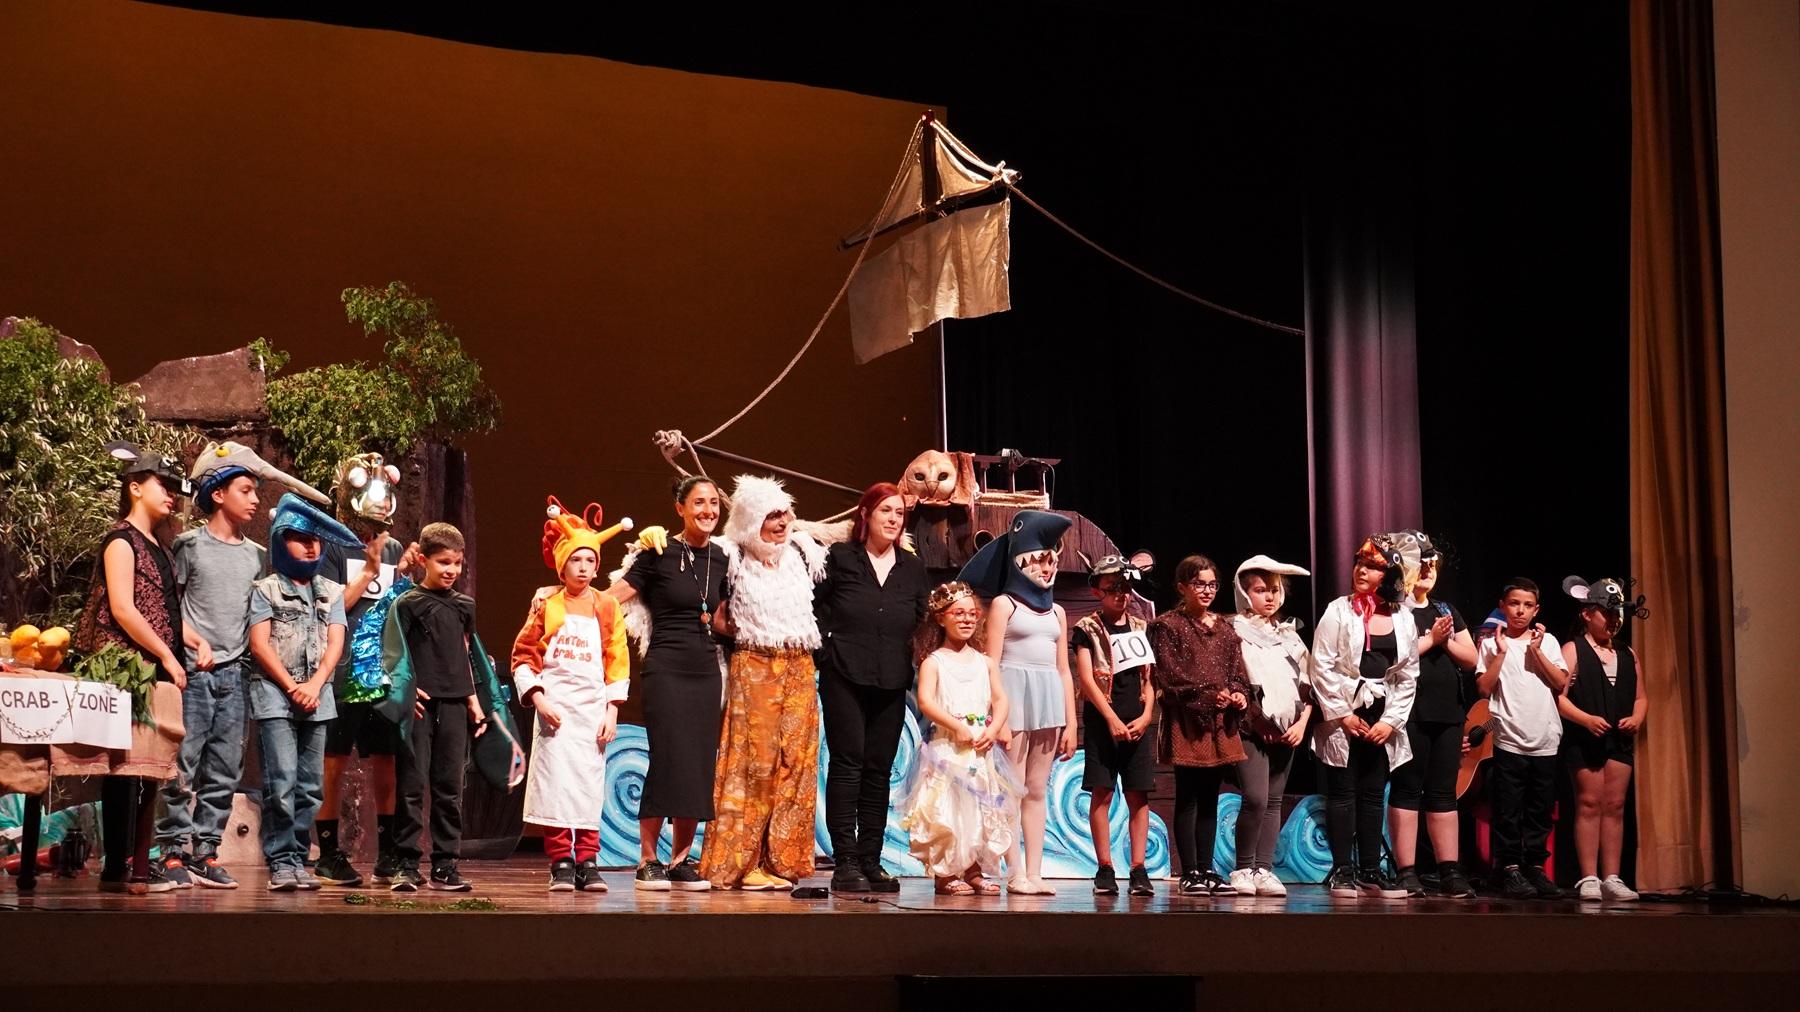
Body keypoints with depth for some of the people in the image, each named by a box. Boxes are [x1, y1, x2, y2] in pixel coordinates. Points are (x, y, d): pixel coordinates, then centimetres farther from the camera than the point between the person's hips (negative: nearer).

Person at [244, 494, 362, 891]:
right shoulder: (266, 589, 5)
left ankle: (298, 859, 9)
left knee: (310, 785, 3)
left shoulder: (331, 592, 16)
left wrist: (315, 685, -7)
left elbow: (335, 643, 8)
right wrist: (291, 687, -9)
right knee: (282, 783, -11)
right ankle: (281, 861, -6)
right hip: (274, 696, -4)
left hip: (316, 697, 4)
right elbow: (259, 644, -2)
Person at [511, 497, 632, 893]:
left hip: (593, 707, 1)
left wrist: (612, 711, -1)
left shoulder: (607, 608, 6)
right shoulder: (546, 604, 2)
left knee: (590, 783, 1)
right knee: (555, 781, -6)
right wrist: (538, 698, -8)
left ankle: (588, 863, 5)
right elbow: (523, 655, 3)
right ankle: (560, 863, -1)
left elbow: (618, 662, 6)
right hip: (554, 706, -1)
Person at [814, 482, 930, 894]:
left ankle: (871, 861, 10)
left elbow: (921, 622, 16)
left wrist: (911, 663, 6)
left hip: (891, 684, 4)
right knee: (847, 766, -6)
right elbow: (816, 608, 3)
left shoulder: (913, 568, 14)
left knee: (879, 771, 5)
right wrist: (826, 653, -4)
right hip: (844, 677, -4)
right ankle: (845, 863, -5)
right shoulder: (840, 558, 3)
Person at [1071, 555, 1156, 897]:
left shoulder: (1140, 627, 13)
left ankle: (1139, 870, 2)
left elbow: (1149, 677, 13)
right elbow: (1086, 678, -6)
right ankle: (1105, 869, 0)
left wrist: (1146, 716, -1)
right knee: (1101, 793, -4)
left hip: (1138, 724, 3)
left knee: (1138, 795, 1)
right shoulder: (1087, 628, 1)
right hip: (1102, 721, -3)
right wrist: (1112, 719, -12)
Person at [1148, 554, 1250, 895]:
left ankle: (1206, 870, 12)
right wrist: (1209, 696, -14)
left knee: (1209, 799, 8)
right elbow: (1170, 676, -8)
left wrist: (1239, 695, -7)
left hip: (1220, 723, 6)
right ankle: (1190, 873, -1)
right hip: (1186, 722, -6)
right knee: (1188, 799, -3)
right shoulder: (1168, 626, 0)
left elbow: (1238, 672, 15)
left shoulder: (1225, 629, 17)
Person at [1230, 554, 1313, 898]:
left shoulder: (1290, 635, 16)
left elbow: (1306, 684, 15)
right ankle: (1243, 869, -4)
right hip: (1251, 728, -5)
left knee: (1274, 801, 4)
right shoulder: (1235, 633, -1)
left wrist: (1302, 722, 3)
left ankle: (1264, 869, 7)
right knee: (1256, 798, -15)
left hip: (1287, 730, 5)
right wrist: (1253, 715, -13)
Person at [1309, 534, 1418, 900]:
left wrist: (1390, 720, -4)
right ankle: (1342, 870, 3)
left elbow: (1408, 677, 7)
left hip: (1381, 721, 3)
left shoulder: (1402, 621, 7)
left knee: (1373, 795, 7)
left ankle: (1370, 870, 12)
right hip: (1342, 716, -3)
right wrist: (1342, 714, -11)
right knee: (1342, 792, 0)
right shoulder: (1339, 611, -2)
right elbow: (1321, 666, -7)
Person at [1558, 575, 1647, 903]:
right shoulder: (1573, 650, -2)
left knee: (1615, 806, 3)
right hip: (1584, 739, -5)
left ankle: (1611, 878, 6)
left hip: (1620, 740, 5)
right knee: (1589, 804, -3)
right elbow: (1558, 696, -10)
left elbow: (1640, 697, 18)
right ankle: (1588, 878, -1)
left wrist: (1636, 718, -2)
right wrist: (1586, 719, -21)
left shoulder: (1628, 654, 15)